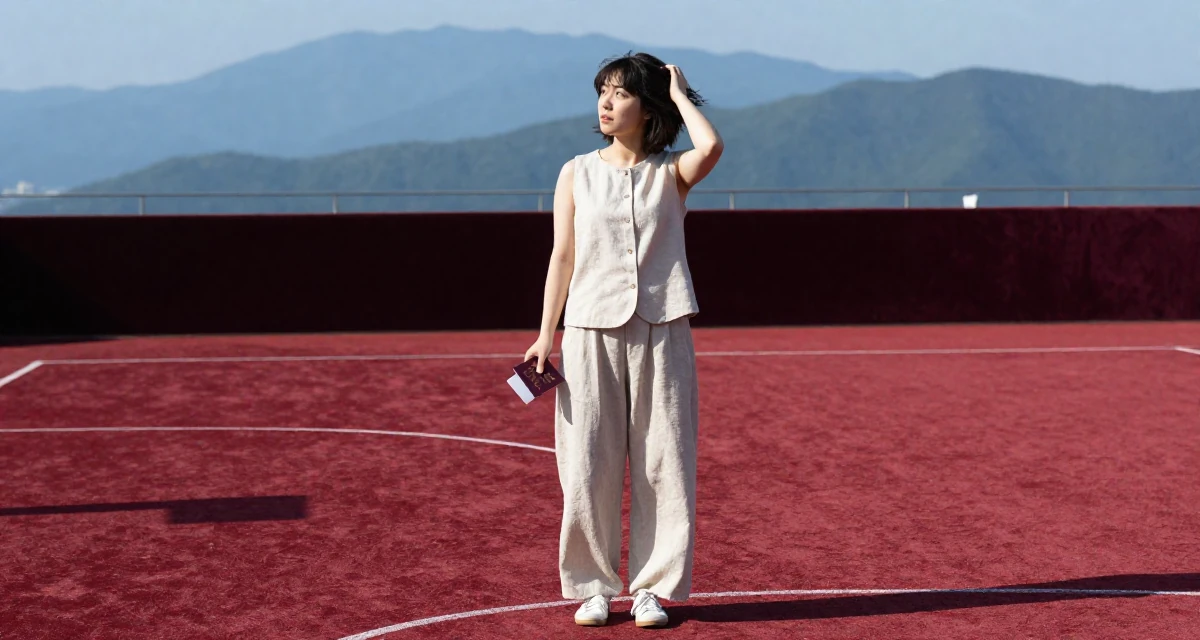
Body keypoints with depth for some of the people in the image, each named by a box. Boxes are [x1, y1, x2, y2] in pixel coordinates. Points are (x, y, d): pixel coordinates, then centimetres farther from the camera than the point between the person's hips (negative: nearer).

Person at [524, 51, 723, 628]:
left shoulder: (670, 174, 5)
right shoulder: (577, 174, 10)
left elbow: (711, 148, -18)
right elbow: (563, 256, 8)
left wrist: (679, 92, -2)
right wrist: (545, 336, 2)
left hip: (662, 336, -1)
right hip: (591, 335, 1)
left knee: (662, 466, 1)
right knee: (588, 468, -1)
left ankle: (652, 588, 12)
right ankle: (593, 587, 13)